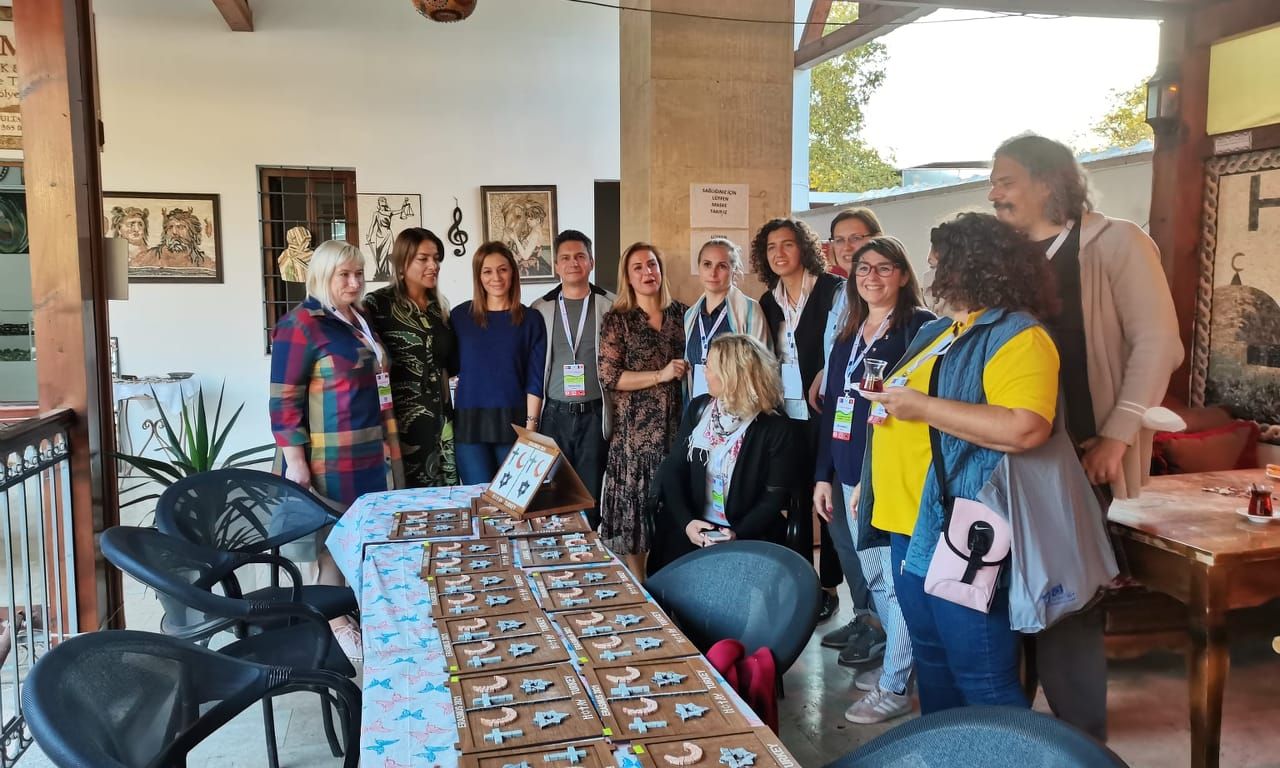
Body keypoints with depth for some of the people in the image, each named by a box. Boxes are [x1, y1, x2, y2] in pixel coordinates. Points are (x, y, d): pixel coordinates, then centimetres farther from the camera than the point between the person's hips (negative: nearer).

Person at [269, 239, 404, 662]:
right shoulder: (300, 324, -11)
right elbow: (284, 399, -15)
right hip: (331, 458, -8)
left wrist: (389, 443, 23)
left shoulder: (360, 320, 15)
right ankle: (335, 622, 16)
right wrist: (295, 460, -19)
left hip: (372, 452, 8)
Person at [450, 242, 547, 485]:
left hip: (514, 423, 0)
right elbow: (450, 366, 8)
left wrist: (530, 428, -8)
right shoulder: (460, 315, 5)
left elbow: (535, 380, -2)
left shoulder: (531, 320, 2)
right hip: (469, 423, 1)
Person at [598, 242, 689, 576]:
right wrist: (661, 375, -14)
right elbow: (608, 376, -9)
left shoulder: (682, 313, 9)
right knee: (635, 505, 1)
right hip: (635, 428, -3)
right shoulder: (617, 320, -1)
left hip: (678, 424, 3)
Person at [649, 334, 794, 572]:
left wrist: (739, 534, -19)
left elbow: (775, 496, -6)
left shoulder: (775, 428, -7)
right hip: (690, 530, 3)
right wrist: (686, 521, -11)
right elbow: (673, 469, 3)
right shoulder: (698, 408, 5)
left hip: (748, 537, -3)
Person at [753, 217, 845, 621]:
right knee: (794, 499, 10)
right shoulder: (768, 302, 12)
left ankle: (828, 586, 13)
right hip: (784, 413, 5)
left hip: (822, 411, -5)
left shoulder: (831, 289, -4)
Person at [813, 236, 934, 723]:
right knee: (872, 574, 16)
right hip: (852, 475, 7)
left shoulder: (920, 327, -5)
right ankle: (898, 659, 33)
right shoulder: (849, 334, 16)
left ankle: (894, 687, 11)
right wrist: (824, 474, 14)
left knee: (898, 577, -1)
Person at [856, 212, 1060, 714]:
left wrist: (922, 407, -22)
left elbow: (1026, 429, -27)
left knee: (984, 679, -3)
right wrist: (873, 482, 23)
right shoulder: (936, 333, 18)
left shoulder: (1017, 336, -12)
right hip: (911, 525, 10)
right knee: (932, 662, 19)